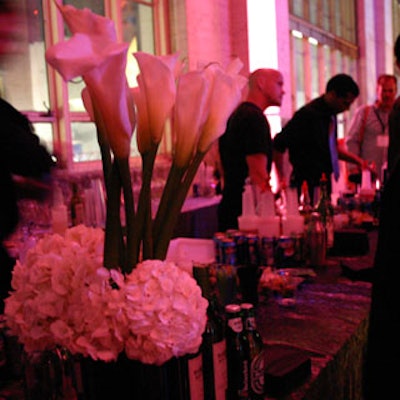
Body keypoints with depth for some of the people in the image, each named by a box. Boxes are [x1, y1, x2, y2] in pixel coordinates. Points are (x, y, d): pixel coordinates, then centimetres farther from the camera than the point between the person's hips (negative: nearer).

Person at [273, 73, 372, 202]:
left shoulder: (331, 114, 10)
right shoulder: (308, 114, -16)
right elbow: (278, 145, -16)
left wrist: (358, 160, 14)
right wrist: (282, 180, -17)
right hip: (308, 185, -8)